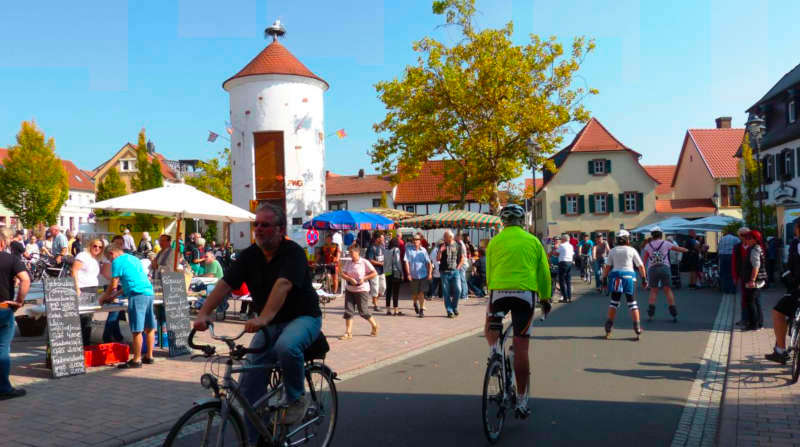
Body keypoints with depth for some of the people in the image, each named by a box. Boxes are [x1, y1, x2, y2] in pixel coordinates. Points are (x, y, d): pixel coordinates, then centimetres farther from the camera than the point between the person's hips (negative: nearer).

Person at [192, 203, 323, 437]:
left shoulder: (293, 252, -18)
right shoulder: (249, 255, -1)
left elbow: (282, 286, -35)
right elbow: (225, 284, -10)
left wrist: (263, 318, -49)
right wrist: (204, 313, -26)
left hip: (303, 317, -5)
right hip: (271, 324, 6)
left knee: (286, 346, -37)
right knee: (249, 382, -6)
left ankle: (296, 398, -10)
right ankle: (248, 438, 8)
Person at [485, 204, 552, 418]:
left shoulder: (495, 241, 9)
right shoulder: (533, 241, 11)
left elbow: (489, 272, 11)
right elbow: (544, 272, 12)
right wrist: (545, 298, 23)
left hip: (499, 290, 0)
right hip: (526, 292, 0)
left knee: (490, 326, 32)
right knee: (521, 348, 4)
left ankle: (494, 350, 2)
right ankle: (521, 402, 9)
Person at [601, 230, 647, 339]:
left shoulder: (612, 250, 7)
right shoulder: (632, 250, 2)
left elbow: (608, 267, 4)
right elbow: (640, 266, 3)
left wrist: (604, 278, 10)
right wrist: (644, 278, 11)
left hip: (615, 275, 2)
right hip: (629, 275, -2)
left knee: (614, 301, 9)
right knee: (632, 302, 7)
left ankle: (608, 329, 9)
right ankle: (637, 326, 0)